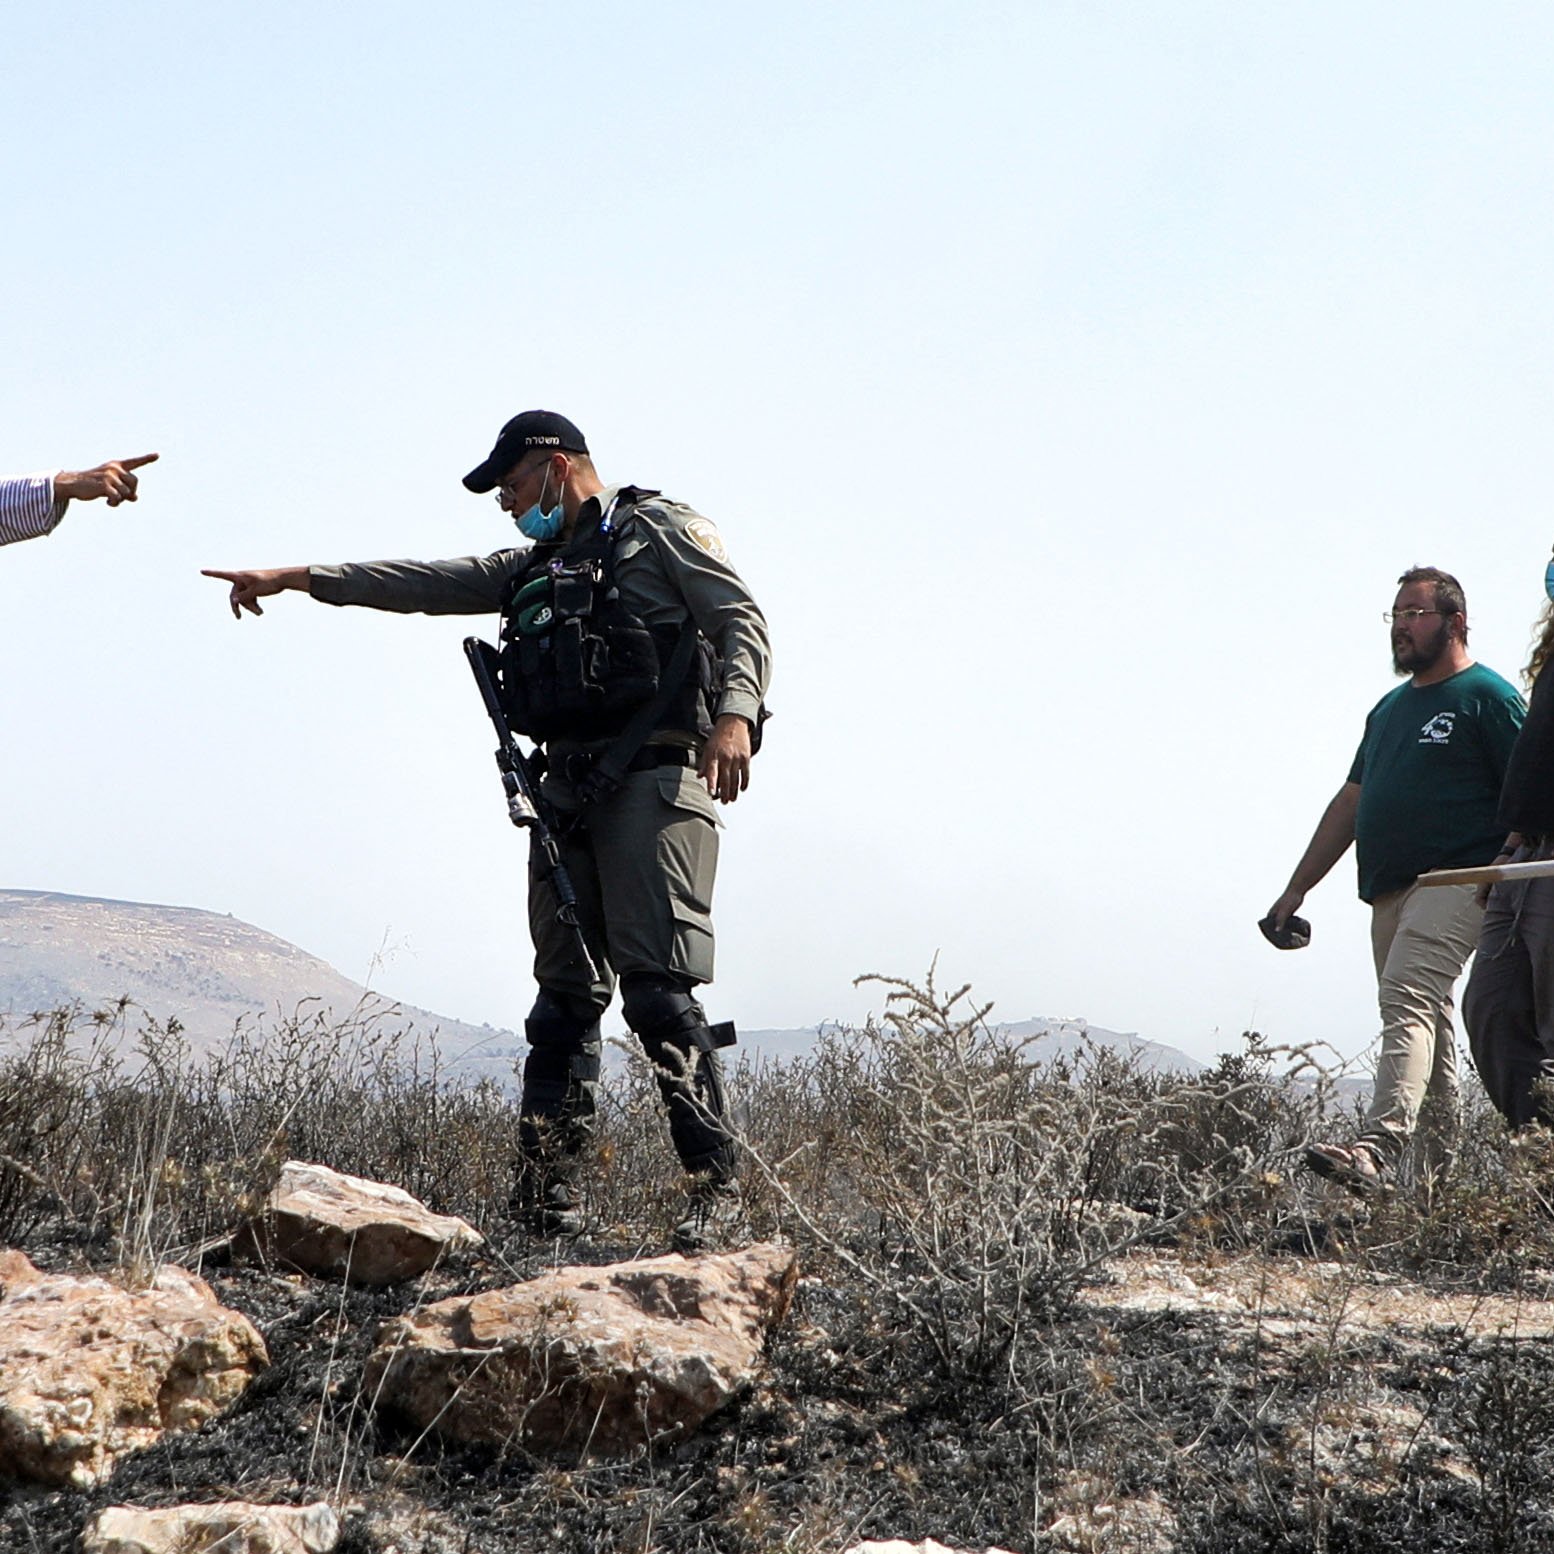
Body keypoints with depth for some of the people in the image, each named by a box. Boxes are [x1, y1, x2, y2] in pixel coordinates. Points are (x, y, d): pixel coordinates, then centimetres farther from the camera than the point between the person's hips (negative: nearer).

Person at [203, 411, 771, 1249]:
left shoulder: (658, 529, 5)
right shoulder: (530, 568, 25)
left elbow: (741, 620, -4)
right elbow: (420, 583, 21)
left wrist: (734, 713, -21)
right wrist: (297, 577, 15)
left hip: (653, 780, -7)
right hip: (566, 790, 7)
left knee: (658, 992, -14)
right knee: (565, 993, 6)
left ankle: (715, 1185, -11)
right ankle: (546, 1197, 9)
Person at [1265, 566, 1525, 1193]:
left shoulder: (1486, 696, 0)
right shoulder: (1389, 708, 23)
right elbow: (1351, 802, 25)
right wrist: (1297, 888, 22)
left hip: (1452, 883, -8)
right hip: (1389, 892, 8)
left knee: (1408, 1003, -23)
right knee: (1428, 1022, 10)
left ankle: (1376, 1152, -35)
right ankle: (1444, 1167, 15)